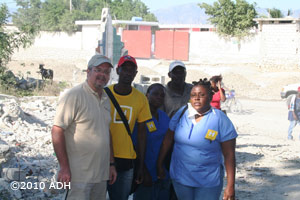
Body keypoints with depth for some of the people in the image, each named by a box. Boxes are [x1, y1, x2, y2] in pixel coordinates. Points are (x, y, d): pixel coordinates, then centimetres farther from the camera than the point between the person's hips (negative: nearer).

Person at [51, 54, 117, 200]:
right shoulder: (74, 95, -10)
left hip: (101, 175, 8)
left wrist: (111, 164, 19)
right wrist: (64, 168, -18)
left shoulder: (106, 99, 14)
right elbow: (57, 131, -15)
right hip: (79, 175, -7)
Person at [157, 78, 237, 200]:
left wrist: (230, 186, -12)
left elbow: (229, 155, -10)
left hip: (208, 182, -3)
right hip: (180, 176, 3)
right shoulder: (182, 113, 0)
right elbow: (167, 140, 7)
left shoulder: (221, 120, -10)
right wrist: (159, 165, 8)